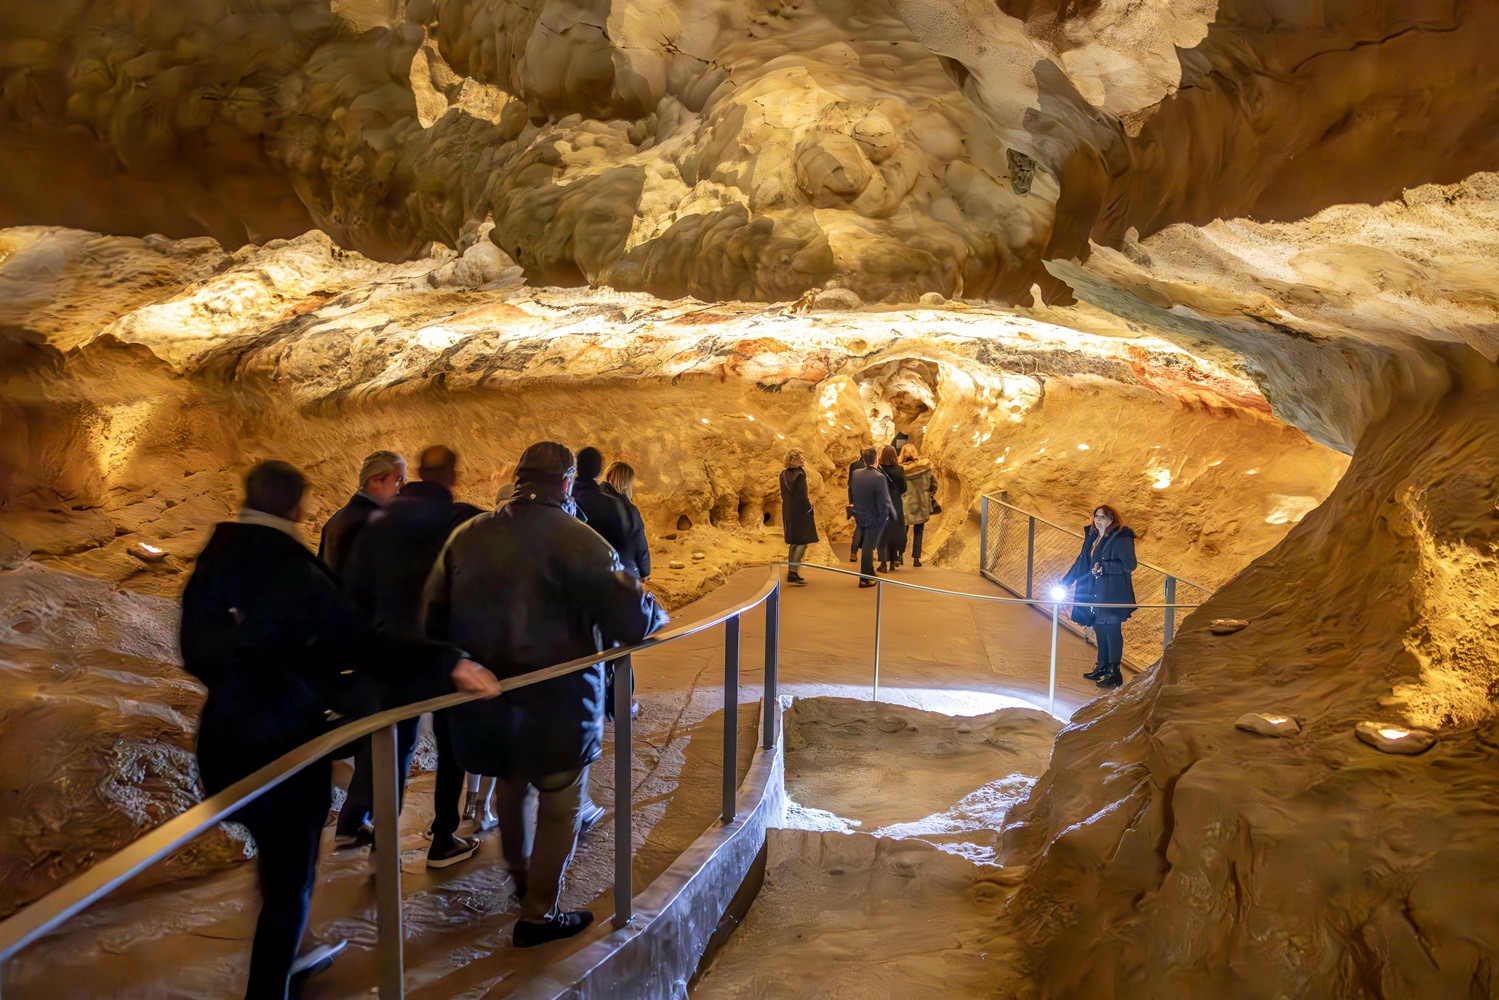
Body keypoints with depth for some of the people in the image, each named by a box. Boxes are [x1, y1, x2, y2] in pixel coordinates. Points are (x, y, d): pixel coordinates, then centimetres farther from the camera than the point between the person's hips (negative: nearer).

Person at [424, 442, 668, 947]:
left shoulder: (467, 536, 1)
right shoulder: (576, 539, -17)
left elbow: (435, 617, 5)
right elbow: (629, 614, -21)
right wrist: (657, 617, 1)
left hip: (486, 697, 6)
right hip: (556, 700, -6)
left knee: (512, 787, 27)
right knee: (560, 802, 11)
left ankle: (521, 876, 47)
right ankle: (539, 914, 19)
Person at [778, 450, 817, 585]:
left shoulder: (784, 474, 5)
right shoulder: (799, 475, -18)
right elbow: (802, 497, -20)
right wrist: (809, 507, -6)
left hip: (788, 512, 8)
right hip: (800, 512, -8)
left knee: (794, 542, 16)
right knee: (802, 542, -2)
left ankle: (791, 573, 18)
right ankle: (792, 573, -8)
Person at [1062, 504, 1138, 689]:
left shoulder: (1121, 539, -13)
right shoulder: (1092, 537, 11)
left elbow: (1130, 564, -18)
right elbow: (1081, 562, 17)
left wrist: (1104, 567, -25)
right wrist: (1065, 582, 14)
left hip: (1113, 595, -8)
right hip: (1095, 594, 8)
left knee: (1112, 632, -1)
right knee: (1100, 630, 15)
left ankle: (1114, 673, 7)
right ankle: (1102, 667, 28)